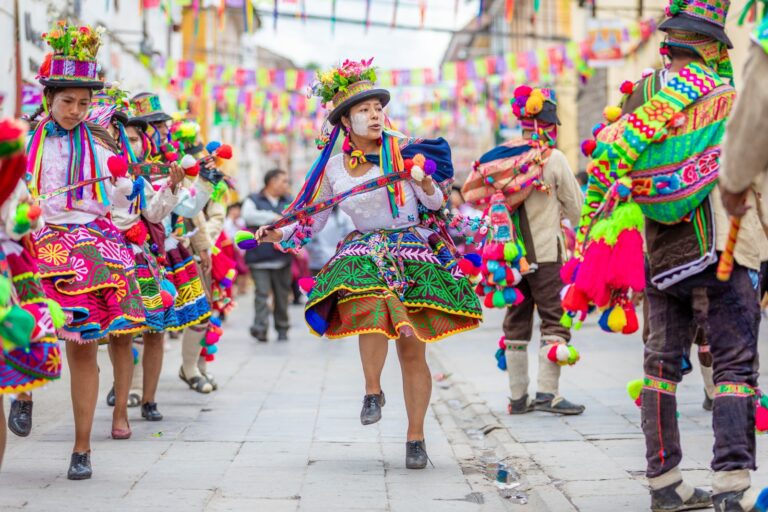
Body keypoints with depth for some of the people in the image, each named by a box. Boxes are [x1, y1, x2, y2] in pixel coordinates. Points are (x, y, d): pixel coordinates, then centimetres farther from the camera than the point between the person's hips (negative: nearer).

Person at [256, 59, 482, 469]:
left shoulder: (402, 151, 0)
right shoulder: (333, 167, 4)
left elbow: (435, 203, 4)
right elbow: (310, 222, 12)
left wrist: (424, 177, -16)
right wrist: (280, 235, -4)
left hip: (414, 256, 0)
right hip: (365, 252, 0)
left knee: (413, 349, -1)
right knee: (373, 311, -33)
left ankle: (415, 437, 11)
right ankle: (373, 391, -8)